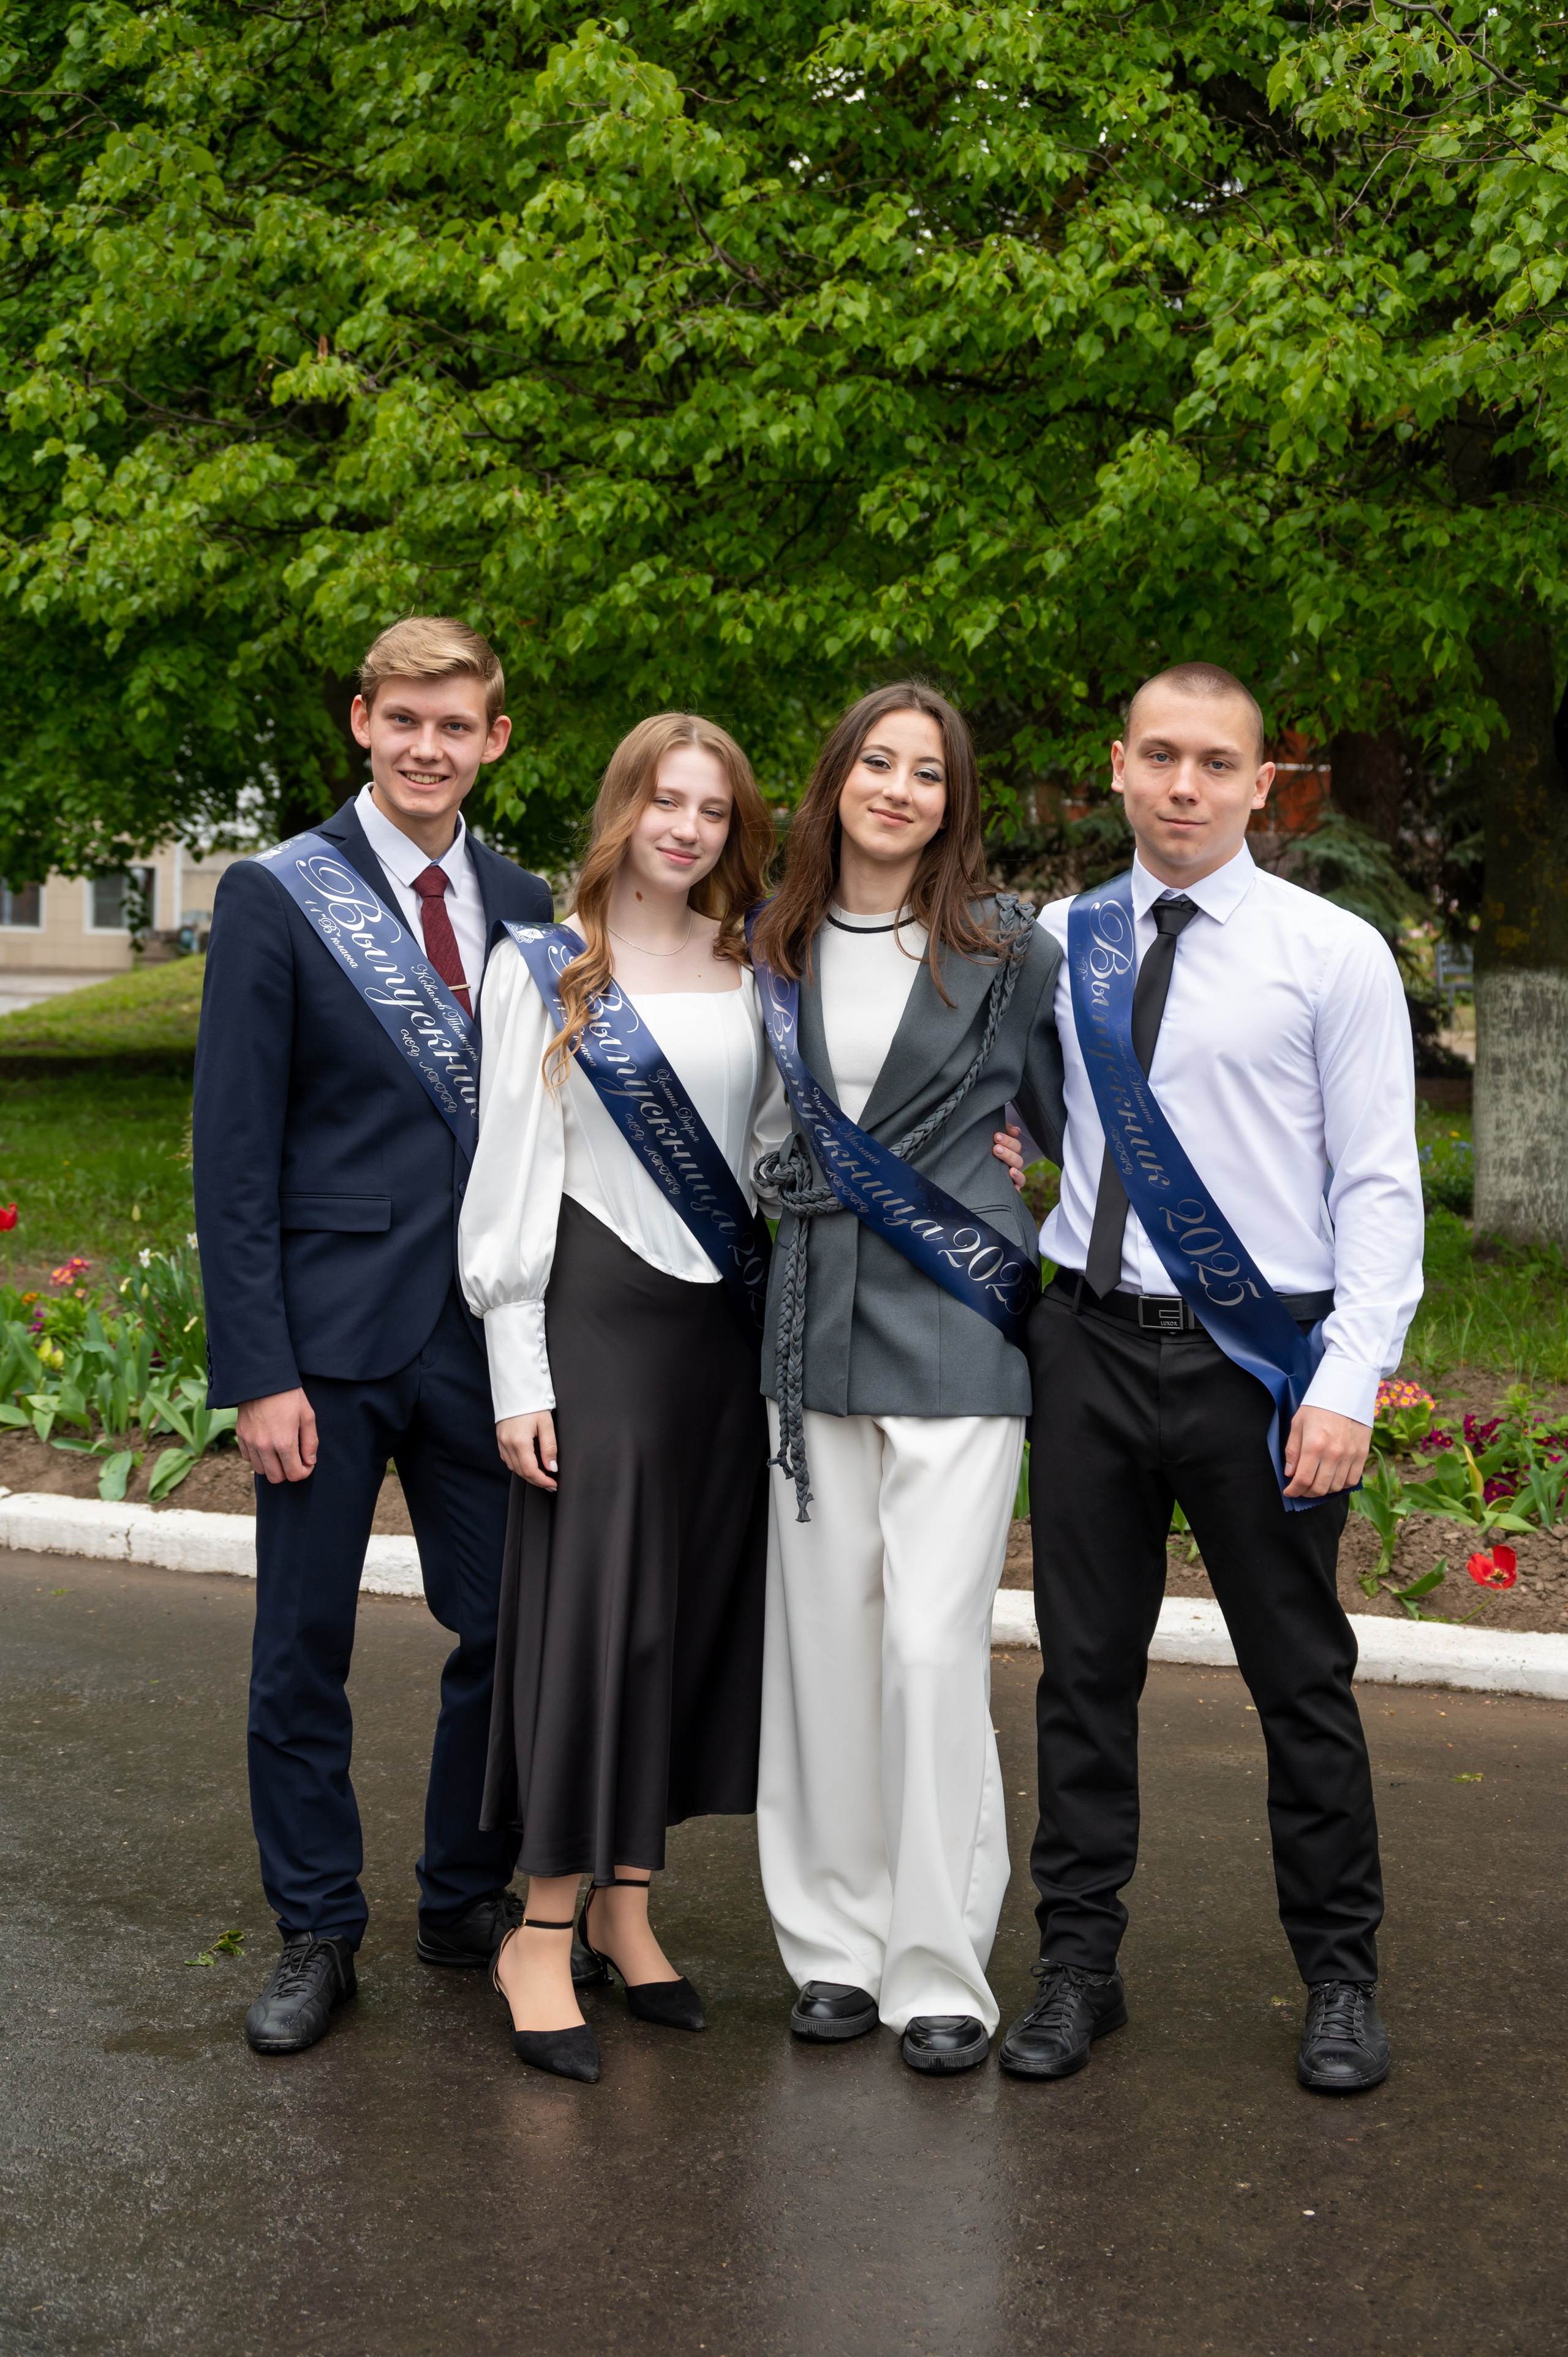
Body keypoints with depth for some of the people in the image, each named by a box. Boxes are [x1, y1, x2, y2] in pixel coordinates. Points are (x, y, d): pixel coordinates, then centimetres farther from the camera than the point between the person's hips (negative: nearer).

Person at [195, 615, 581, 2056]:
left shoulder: (526, 910, 8)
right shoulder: (278, 899, -3)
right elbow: (235, 1154, -6)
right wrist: (257, 1369, -12)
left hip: (485, 1339, 3)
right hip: (333, 1335, -3)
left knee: (507, 1628, 8)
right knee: (303, 1649, 5)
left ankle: (468, 1899, 28)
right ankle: (316, 1937, 20)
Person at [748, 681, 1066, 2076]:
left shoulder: (1009, 950, 0)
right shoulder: (778, 949, 10)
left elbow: (1073, 1121, 8)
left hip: (955, 1329, -4)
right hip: (815, 1321, 4)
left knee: (934, 1646, -8)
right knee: (824, 1637, 6)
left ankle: (941, 1974, 3)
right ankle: (837, 1946, 18)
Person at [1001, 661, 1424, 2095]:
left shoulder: (1334, 954, -4)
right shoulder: (1061, 944, 7)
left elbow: (1380, 1183, -6)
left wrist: (1351, 1383, -13)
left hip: (1260, 1358, -3)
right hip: (1093, 1342, 3)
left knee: (1301, 1679, 7)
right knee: (1086, 1666, 9)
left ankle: (1340, 1980, 23)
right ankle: (1079, 1967, 22)